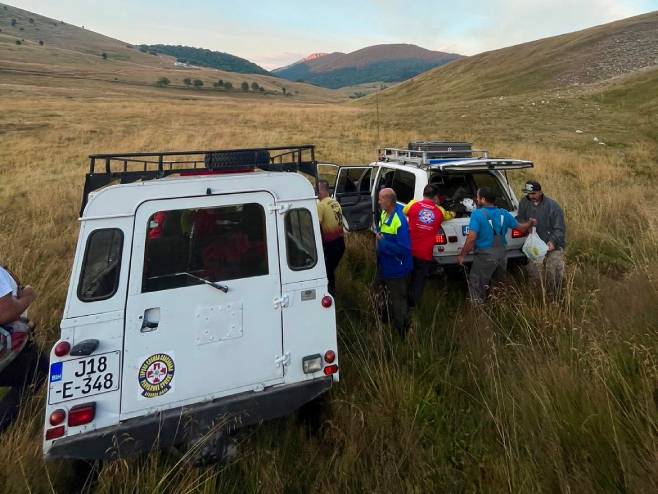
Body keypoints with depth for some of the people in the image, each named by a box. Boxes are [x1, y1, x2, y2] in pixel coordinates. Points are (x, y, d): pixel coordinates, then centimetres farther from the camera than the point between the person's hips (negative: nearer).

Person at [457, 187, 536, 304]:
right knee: (501, 283, 27)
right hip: (502, 254, 7)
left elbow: (471, 238, -25)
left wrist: (462, 255, -15)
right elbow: (520, 227, 14)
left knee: (476, 286, 5)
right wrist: (530, 223, 36)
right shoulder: (504, 213, 2)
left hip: (485, 256, -7)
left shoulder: (477, 214, -18)